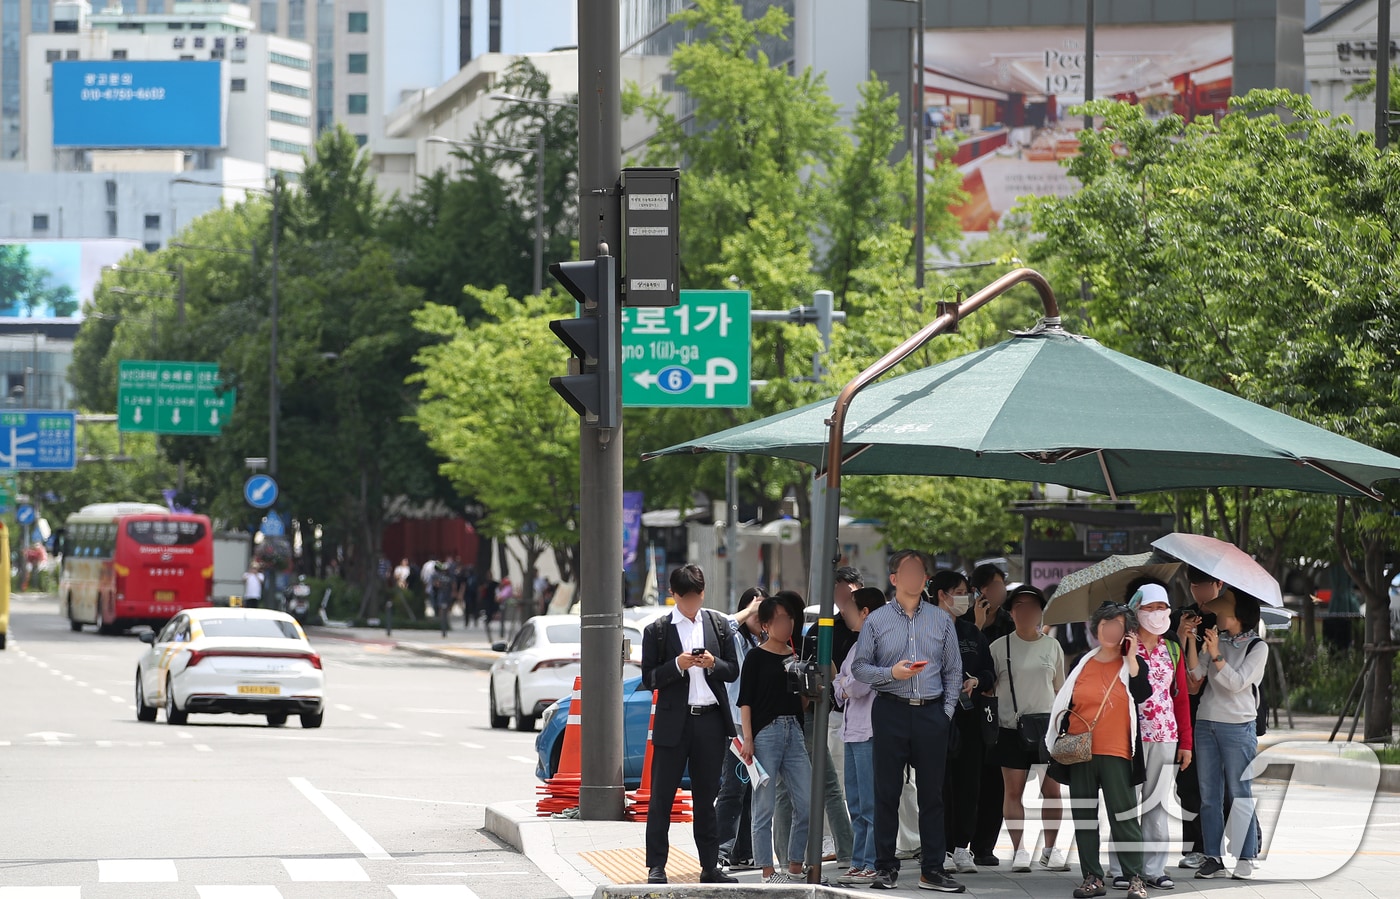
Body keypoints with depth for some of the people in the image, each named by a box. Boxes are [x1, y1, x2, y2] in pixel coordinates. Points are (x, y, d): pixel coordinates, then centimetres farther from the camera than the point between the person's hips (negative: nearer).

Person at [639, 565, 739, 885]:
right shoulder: (657, 631, 1)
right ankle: (656, 866, 0)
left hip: (711, 722, 3)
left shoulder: (718, 624, 10)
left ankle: (710, 866, 12)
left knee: (707, 798, 8)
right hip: (673, 723, -3)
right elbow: (649, 679, -1)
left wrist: (713, 664, -10)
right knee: (661, 796, -3)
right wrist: (678, 665, -17)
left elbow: (733, 671, 11)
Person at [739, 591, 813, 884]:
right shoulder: (756, 657, -1)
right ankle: (768, 871, 2)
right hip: (766, 732, -6)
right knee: (765, 807, -2)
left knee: (807, 805, 0)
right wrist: (748, 739, -13)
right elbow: (745, 701, -5)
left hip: (794, 731, 6)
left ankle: (795, 868, 11)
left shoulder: (796, 657, 15)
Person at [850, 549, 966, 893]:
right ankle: (885, 867, 6)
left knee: (932, 793, 1)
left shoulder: (941, 621, 11)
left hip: (932, 712, 2)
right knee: (887, 792, 0)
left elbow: (953, 671, 13)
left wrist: (947, 711, 3)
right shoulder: (877, 620, 5)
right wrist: (891, 673, -13)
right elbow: (859, 667, 3)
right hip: (891, 710, -2)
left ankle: (932, 870, 4)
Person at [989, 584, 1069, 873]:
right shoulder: (1000, 647, 3)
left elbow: (1060, 688, 14)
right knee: (1013, 791, -1)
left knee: (1052, 790, 0)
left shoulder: (1052, 646, 9)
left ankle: (1050, 849, 9)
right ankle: (1019, 850, 5)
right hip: (1012, 728, -1)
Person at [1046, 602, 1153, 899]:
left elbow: (1142, 694, -16)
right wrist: (1059, 741, 7)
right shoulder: (1083, 664, 11)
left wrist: (1131, 657, -13)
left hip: (1116, 753, -3)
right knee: (1084, 816, 5)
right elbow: (1065, 707, 15)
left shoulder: (1133, 664, 4)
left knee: (1124, 816, -6)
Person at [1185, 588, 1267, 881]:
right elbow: (1197, 672, 2)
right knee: (1209, 796, 6)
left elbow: (1237, 682, -12)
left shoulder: (1257, 646, -3)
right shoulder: (1215, 639, 11)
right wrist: (1191, 641, -8)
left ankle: (1246, 858, -2)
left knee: (1240, 796, -5)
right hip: (1206, 723, 5)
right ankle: (1213, 857, 10)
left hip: (1238, 727, -5)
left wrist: (1215, 655, -19)